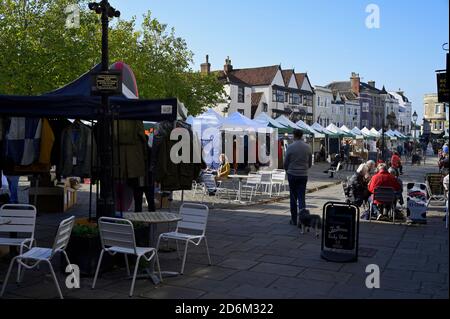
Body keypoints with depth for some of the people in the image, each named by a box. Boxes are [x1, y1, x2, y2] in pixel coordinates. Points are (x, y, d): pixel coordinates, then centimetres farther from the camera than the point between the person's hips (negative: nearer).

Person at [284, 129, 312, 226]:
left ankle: (294, 219, 16)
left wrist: (288, 170, 19)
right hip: (303, 175, 2)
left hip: (292, 174, -2)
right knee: (302, 197, 3)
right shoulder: (308, 147, 1)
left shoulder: (290, 147, -9)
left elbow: (286, 162, -2)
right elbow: (310, 163, 8)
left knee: (293, 197, 9)